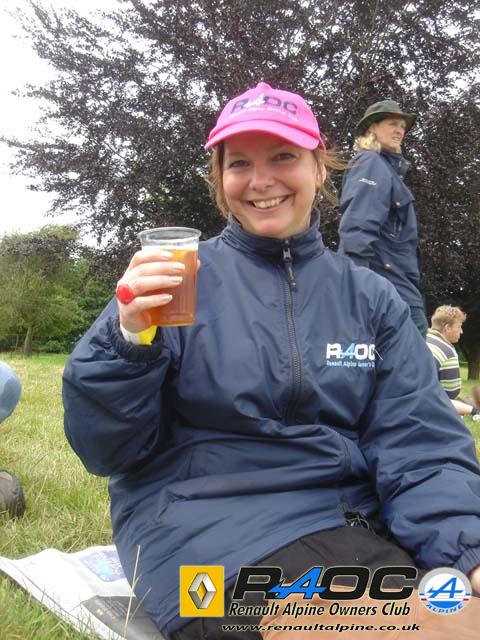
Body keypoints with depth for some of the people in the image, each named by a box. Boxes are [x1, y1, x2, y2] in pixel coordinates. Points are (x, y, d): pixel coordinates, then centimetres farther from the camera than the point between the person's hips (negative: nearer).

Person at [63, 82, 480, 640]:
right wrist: (130, 338, -19)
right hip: (204, 526, -3)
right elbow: (103, 449, -1)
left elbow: (420, 452, 1)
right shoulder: (179, 278, 0)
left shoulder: (369, 297, 9)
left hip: (350, 525, 4)